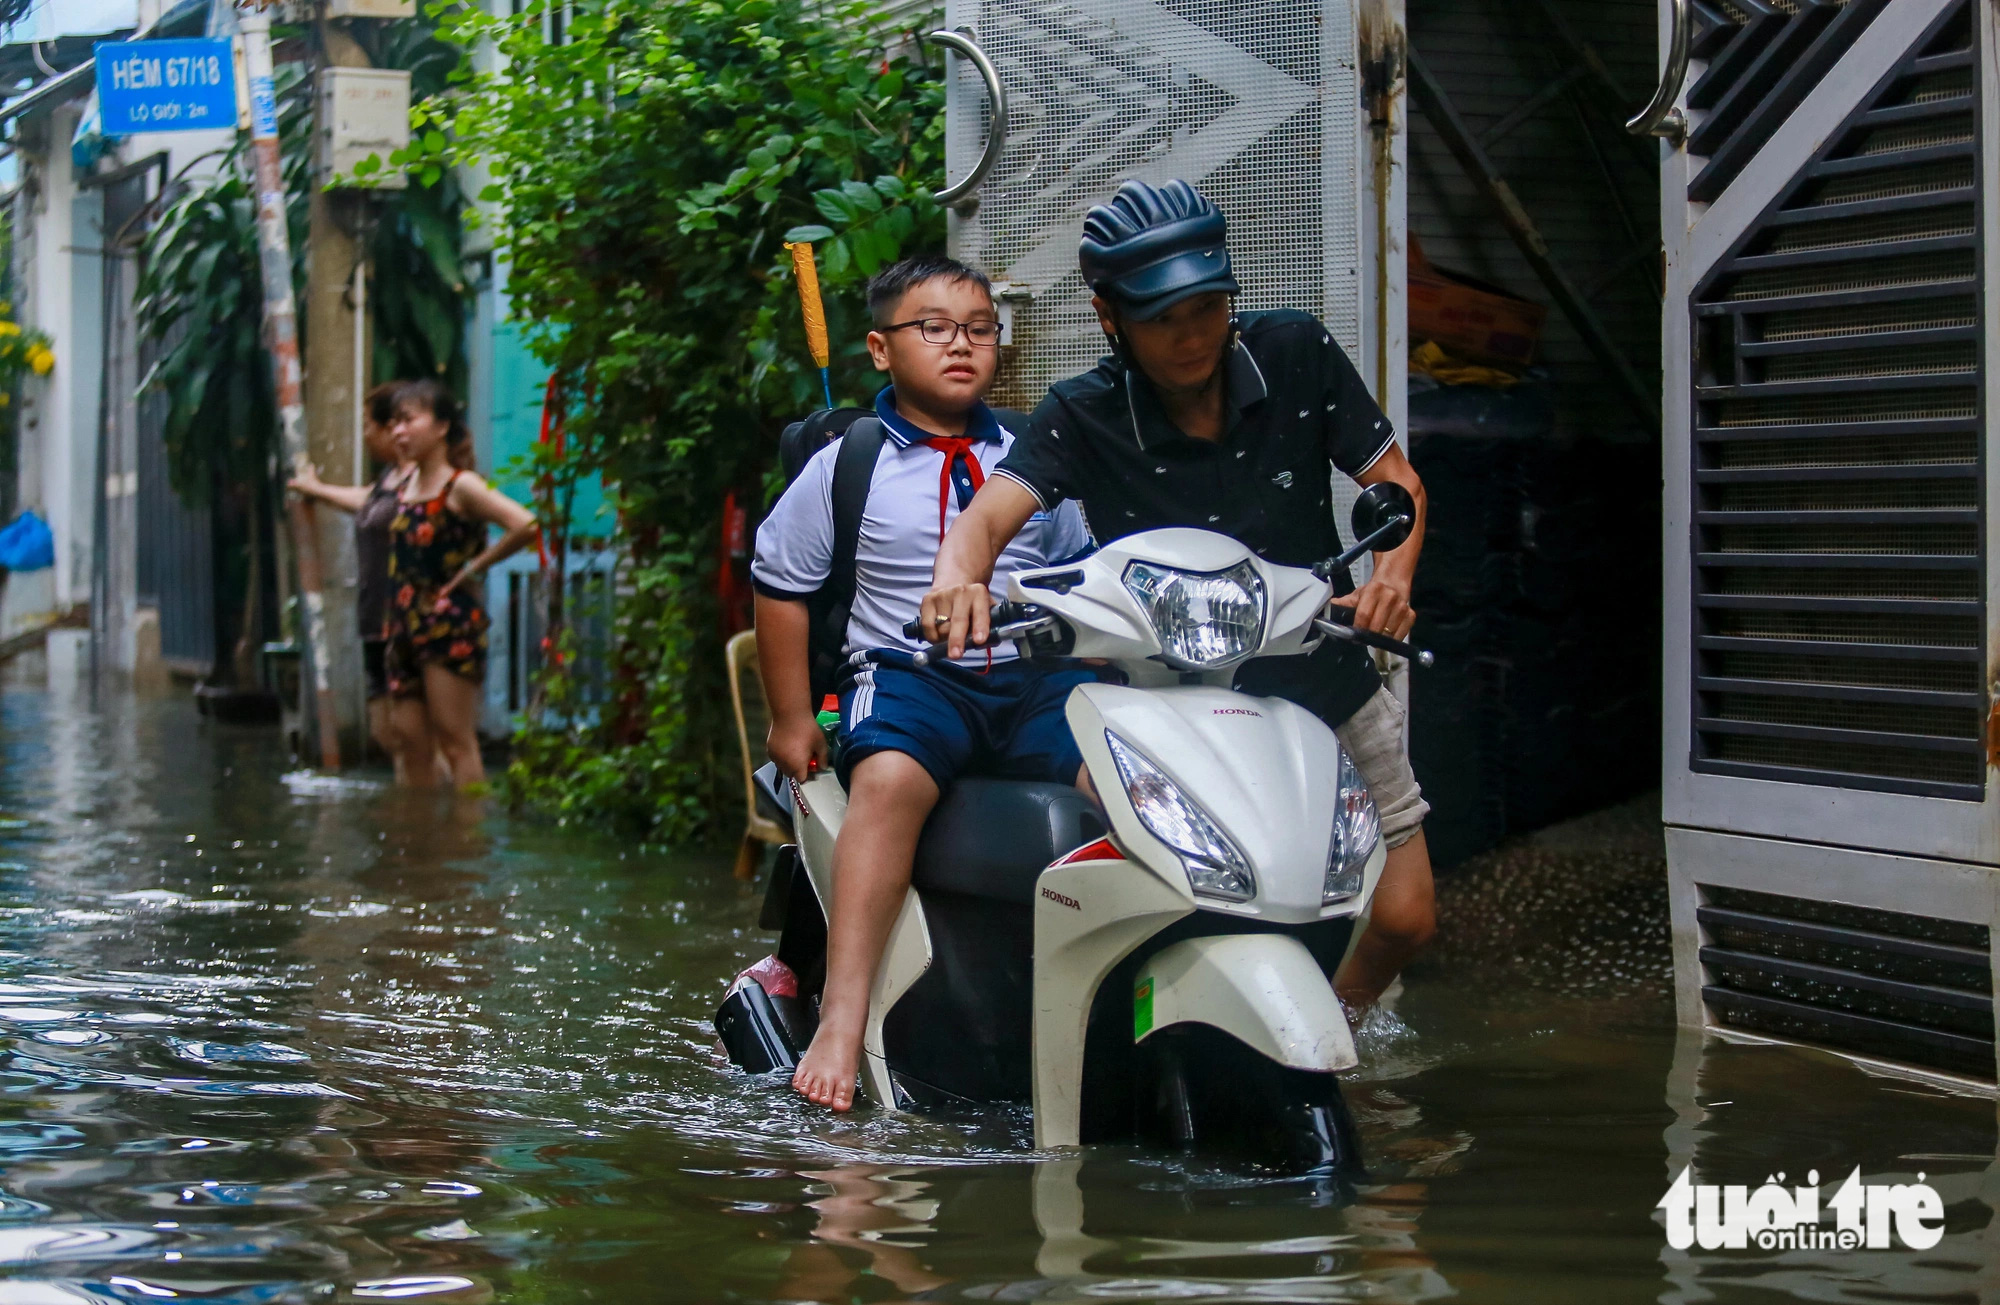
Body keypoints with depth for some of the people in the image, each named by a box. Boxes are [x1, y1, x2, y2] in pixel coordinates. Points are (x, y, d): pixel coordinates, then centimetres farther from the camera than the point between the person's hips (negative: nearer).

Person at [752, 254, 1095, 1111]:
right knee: (888, 779, -37)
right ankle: (842, 1021, -42)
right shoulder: (847, 466, 7)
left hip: (1036, 677, 3)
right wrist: (792, 718, 8)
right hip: (909, 675, -3)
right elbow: (780, 583, 11)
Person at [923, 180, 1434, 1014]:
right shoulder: (1084, 418, -11)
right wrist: (959, 577, -51)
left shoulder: (1296, 356, -8)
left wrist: (1391, 578, -26)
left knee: (1402, 920, 2)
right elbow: (990, 511, -26)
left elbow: (1394, 480, -3)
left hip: (1329, 686, 2)